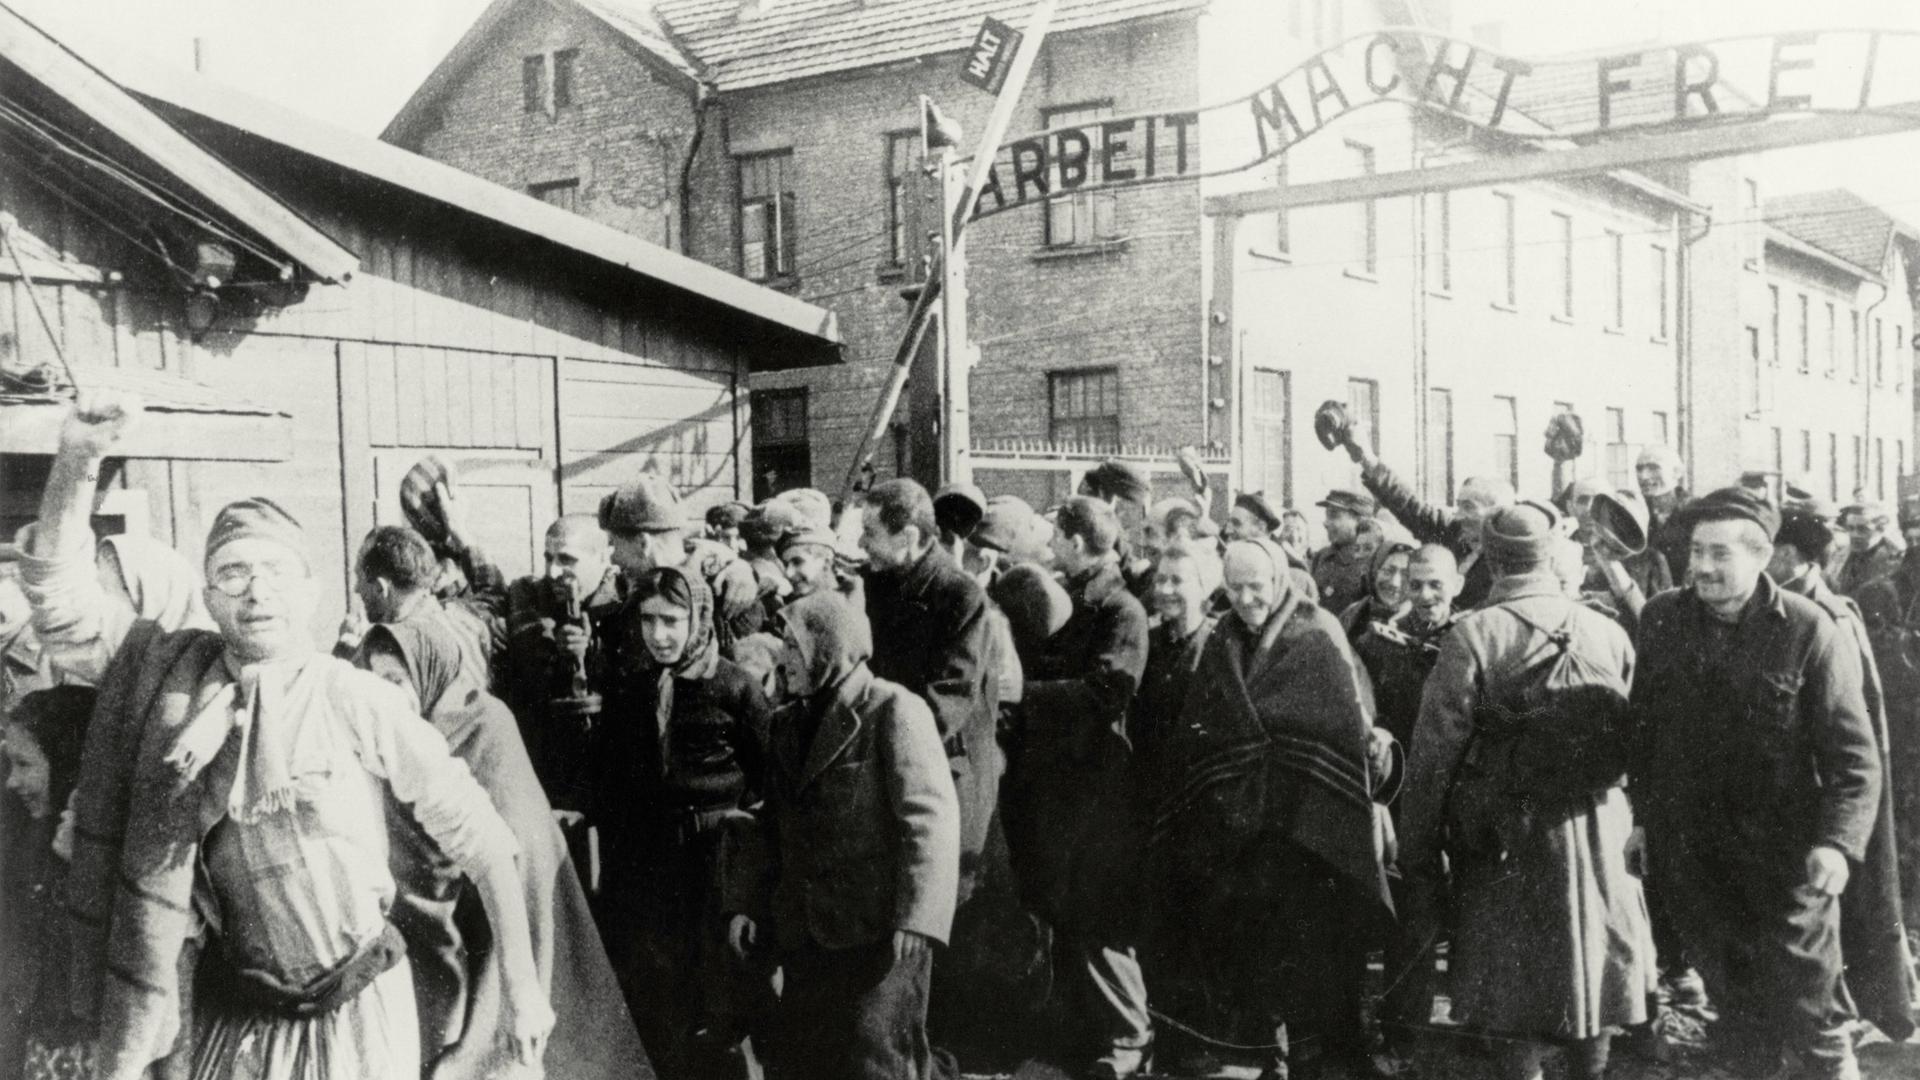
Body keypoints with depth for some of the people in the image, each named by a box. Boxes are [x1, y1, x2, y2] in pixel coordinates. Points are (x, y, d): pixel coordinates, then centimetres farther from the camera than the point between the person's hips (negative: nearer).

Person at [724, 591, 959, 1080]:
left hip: (878, 932, -7)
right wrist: (746, 902, 11)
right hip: (805, 934, 7)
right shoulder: (786, 723, 14)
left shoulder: (893, 710, -8)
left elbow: (931, 817, -14)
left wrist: (916, 920, -20)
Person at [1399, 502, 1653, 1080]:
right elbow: (1637, 740, 3)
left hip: (1507, 841, -3)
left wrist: (1419, 860, -5)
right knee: (1592, 969, 19)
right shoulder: (1610, 634, -2)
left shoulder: (1473, 636, -13)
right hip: (1598, 833, 3)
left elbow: (1433, 755, -13)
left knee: (1518, 990, 8)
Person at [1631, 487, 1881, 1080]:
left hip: (1786, 855, -3)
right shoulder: (1661, 620, -1)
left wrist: (1839, 841, -22)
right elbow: (1640, 726, 6)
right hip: (1687, 849, 3)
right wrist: (1638, 811, 4)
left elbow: (1853, 755, -12)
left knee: (1804, 999, 4)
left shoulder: (1808, 632, -12)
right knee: (1731, 993, 15)